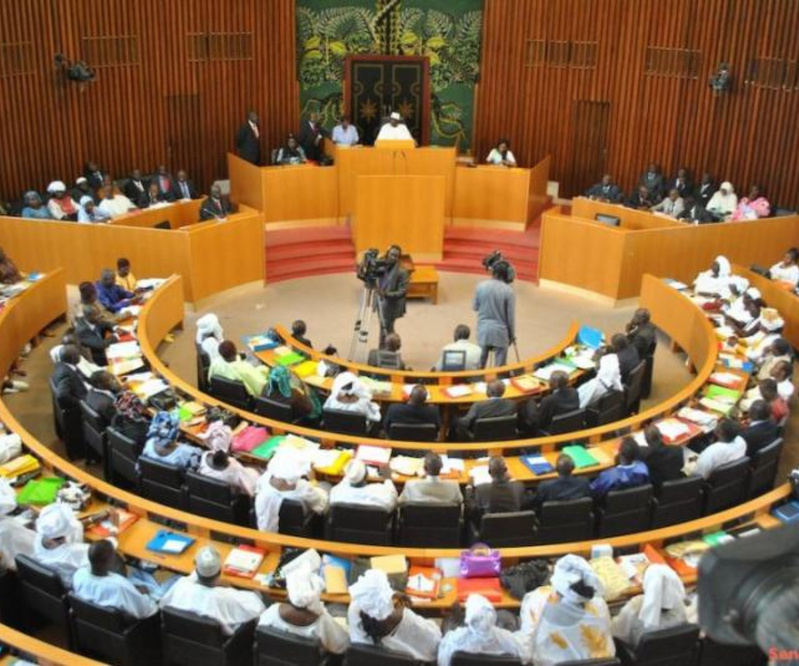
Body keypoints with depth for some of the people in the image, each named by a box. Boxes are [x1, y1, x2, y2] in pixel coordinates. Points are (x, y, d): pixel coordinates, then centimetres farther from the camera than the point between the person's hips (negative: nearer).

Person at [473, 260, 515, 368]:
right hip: (500, 331, -3)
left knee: (480, 363, 15)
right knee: (500, 366, 5)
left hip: (483, 329, 3)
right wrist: (512, 335, 3)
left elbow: (475, 307, 7)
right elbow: (511, 316, -8)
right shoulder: (508, 290, -14)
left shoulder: (481, 286, -5)